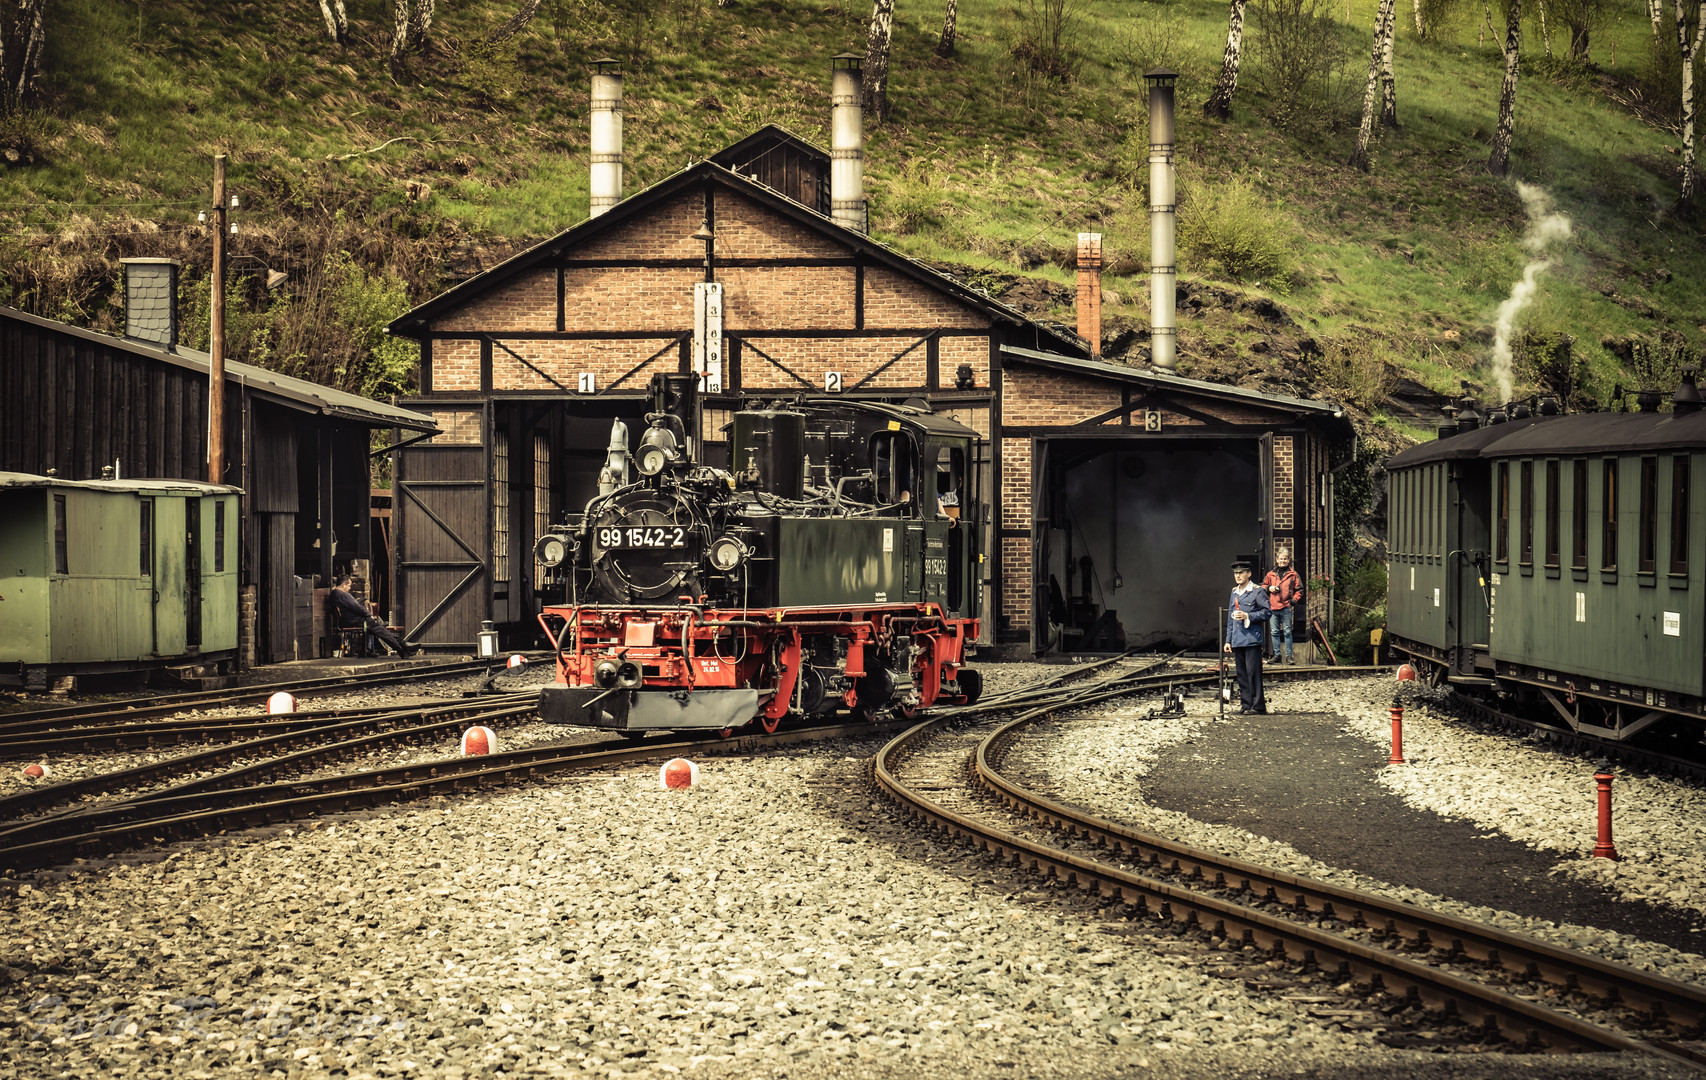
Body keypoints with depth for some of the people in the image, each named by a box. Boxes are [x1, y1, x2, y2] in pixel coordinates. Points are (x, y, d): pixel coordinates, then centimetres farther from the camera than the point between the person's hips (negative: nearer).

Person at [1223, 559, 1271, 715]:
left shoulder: (1258, 591, -1)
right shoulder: (1234, 593, 19)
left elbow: (1266, 612, -6)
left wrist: (1247, 616, -16)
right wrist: (1228, 640, 17)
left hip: (1252, 639, -7)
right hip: (1237, 641, 7)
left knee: (1253, 672, -9)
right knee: (1242, 674, 7)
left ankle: (1258, 705, -6)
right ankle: (1245, 704, 11)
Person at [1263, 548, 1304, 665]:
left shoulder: (1293, 574, 5)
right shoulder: (1271, 574, 11)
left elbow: (1299, 589, 8)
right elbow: (1263, 586, 20)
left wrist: (1294, 600, -5)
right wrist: (1269, 588, -1)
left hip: (1286, 608, -3)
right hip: (1273, 607, 3)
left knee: (1287, 631, -2)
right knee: (1274, 632, 5)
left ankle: (1288, 655, 2)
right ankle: (1277, 654, 13)